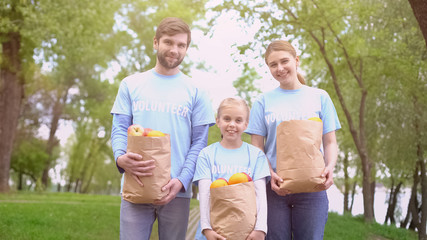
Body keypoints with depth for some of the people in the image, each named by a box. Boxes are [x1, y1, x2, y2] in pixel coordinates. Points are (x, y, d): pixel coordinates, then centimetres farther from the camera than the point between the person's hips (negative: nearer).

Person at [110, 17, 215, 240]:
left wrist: (181, 181, -13)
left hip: (176, 191, 0)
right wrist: (121, 158, -17)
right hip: (136, 186, 0)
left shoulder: (195, 92, 7)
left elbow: (199, 142, 3)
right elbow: (119, 130, 6)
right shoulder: (131, 85, 10)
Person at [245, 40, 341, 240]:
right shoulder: (263, 101, 8)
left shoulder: (320, 97, 9)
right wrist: (270, 174, -14)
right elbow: (257, 146, 4)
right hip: (275, 186, 0)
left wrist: (330, 168, -13)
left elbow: (330, 142, 8)